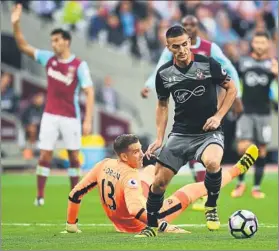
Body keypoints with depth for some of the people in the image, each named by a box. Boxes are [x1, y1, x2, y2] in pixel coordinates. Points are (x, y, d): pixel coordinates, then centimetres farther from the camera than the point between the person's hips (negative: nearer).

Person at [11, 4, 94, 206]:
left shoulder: (79, 65, -10)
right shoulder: (48, 58, 2)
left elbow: (90, 92, -12)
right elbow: (23, 46, 4)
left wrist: (88, 120, -20)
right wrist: (16, 24, -9)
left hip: (71, 117, -2)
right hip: (50, 115, 3)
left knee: (74, 156, 6)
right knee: (45, 155, -3)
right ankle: (40, 195, 2)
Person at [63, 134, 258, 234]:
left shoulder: (104, 165, -10)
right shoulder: (130, 177, -31)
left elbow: (75, 194, -5)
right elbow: (137, 211, -44)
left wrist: (71, 223, 8)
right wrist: (166, 227, -45)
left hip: (120, 222, 8)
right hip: (141, 225, -8)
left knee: (150, 170, 19)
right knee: (190, 191, -6)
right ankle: (237, 169, 5)